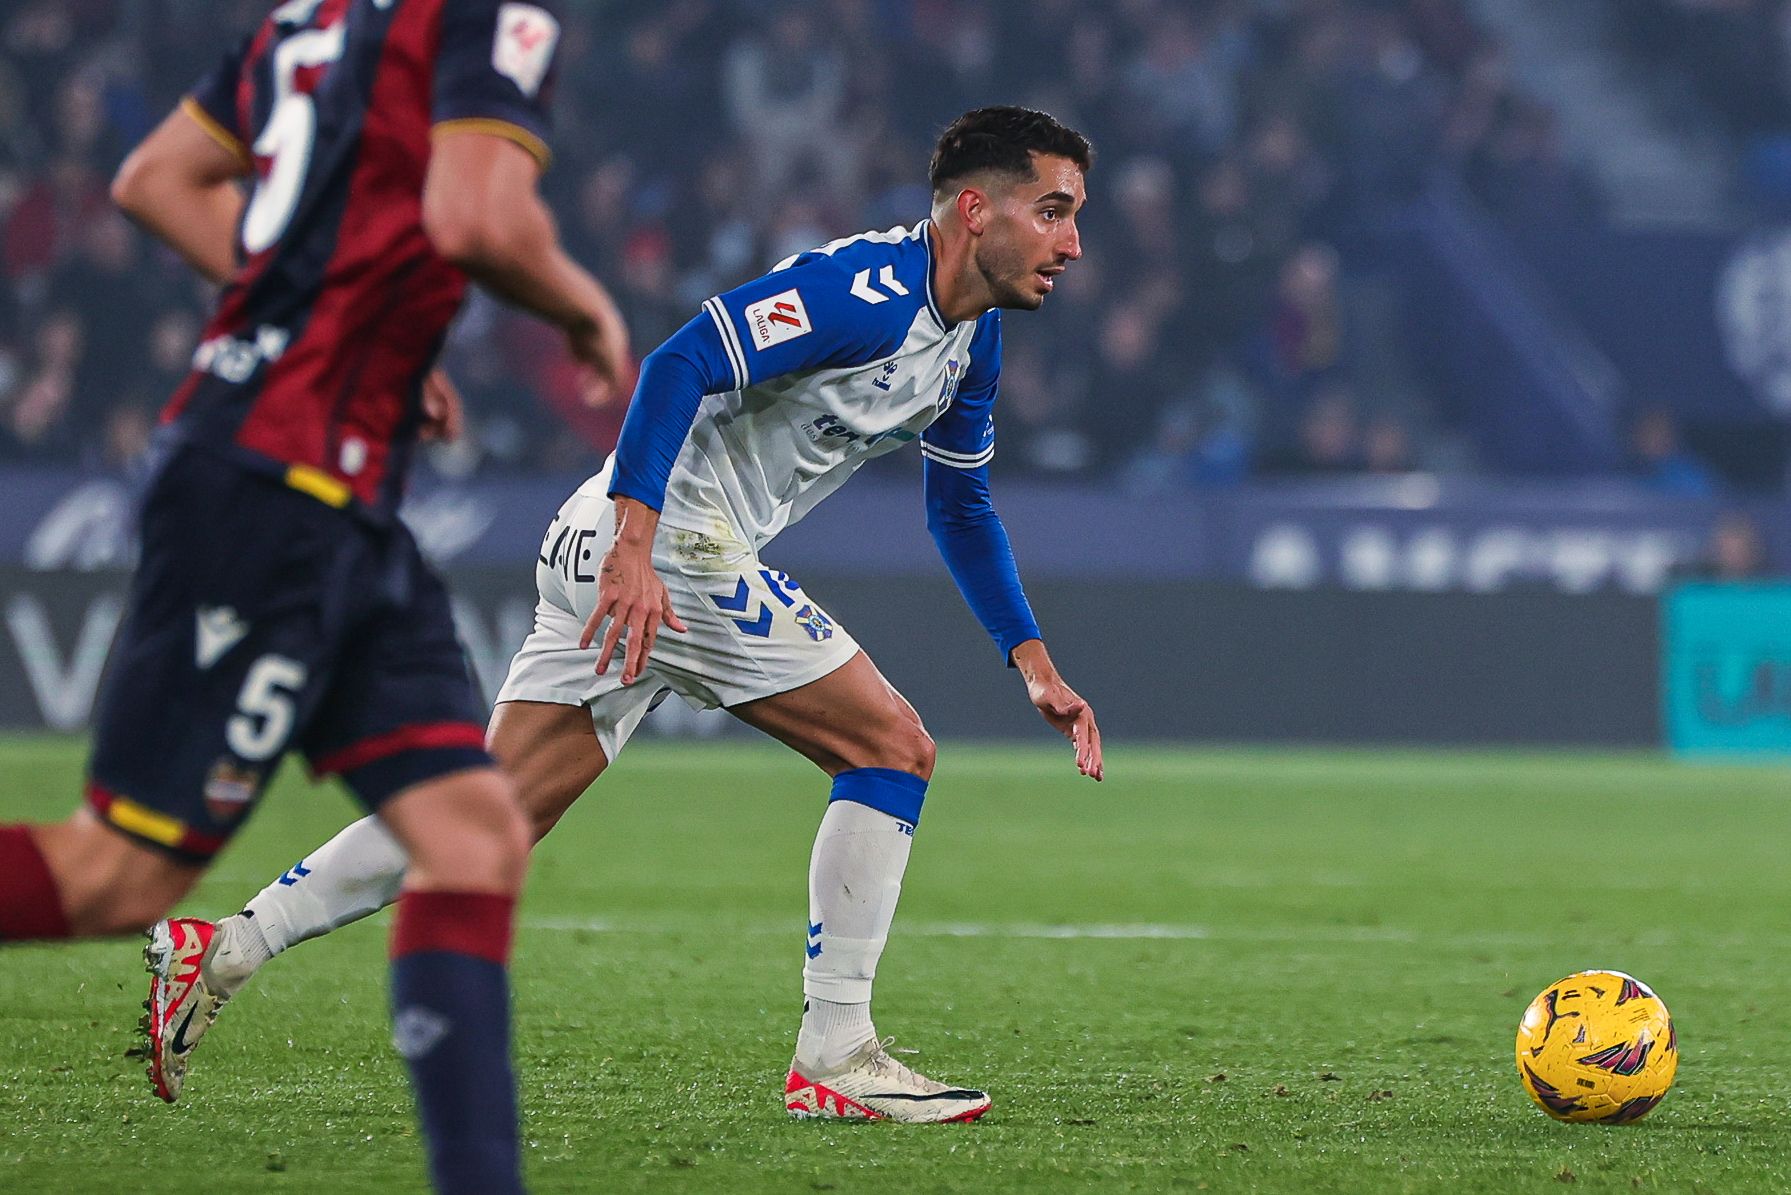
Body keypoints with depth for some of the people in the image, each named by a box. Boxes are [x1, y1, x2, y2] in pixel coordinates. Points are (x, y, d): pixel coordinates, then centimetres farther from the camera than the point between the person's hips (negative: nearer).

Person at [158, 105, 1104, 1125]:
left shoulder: (972, 339, 15)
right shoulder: (870, 287, -16)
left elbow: (963, 507, 27)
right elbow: (681, 363, -25)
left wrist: (1035, 662, 21)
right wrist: (637, 544, -33)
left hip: (615, 551, 9)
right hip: (669, 544, -9)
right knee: (893, 747, -5)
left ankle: (225, 952, 3)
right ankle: (835, 1057, -3)